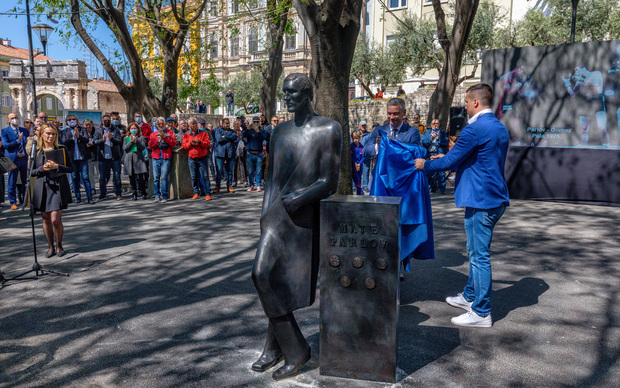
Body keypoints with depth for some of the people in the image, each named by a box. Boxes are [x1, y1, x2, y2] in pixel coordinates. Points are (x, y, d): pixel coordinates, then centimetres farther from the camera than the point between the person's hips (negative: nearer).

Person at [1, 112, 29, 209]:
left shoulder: (24, 130, 14)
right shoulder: (5, 131, 0)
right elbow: (5, 145, -10)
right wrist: (17, 141, -19)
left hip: (24, 158, 4)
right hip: (13, 159, -4)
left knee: (24, 181, 9)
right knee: (12, 182, 1)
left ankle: (23, 200, 20)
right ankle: (13, 202, 10)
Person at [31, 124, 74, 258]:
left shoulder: (62, 149, 4)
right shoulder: (36, 151, 7)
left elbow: (70, 168, 2)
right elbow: (31, 172, 7)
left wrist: (56, 166, -14)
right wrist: (43, 168, -11)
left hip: (59, 187, -2)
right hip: (42, 188, 2)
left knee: (56, 219, -8)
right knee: (46, 219, 7)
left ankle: (59, 245, 13)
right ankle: (50, 247, 21)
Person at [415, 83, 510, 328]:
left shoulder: (475, 129, -17)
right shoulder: (500, 128, 14)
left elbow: (450, 161, -14)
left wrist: (425, 165, 3)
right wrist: (446, 159, 24)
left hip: (481, 201, -10)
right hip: (496, 199, 10)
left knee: (479, 255, -2)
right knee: (476, 251, 21)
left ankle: (481, 313, 8)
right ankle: (470, 296, 35)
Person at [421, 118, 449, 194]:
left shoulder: (443, 133, 16)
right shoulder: (427, 133, 19)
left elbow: (446, 142, 1)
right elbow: (423, 142, 5)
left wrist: (438, 138, -12)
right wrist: (430, 139, -11)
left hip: (440, 154, -1)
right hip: (430, 154, 1)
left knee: (441, 172, -7)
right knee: (430, 171, -1)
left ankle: (442, 189, -2)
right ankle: (431, 188, 10)